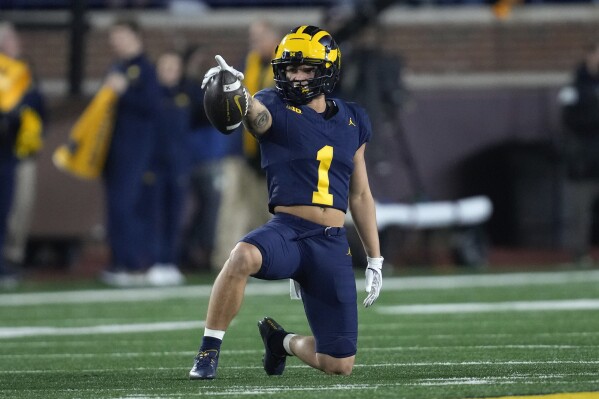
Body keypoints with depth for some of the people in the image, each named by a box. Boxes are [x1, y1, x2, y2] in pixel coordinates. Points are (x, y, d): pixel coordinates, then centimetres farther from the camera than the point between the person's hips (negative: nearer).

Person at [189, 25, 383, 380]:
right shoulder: (278, 111, -1)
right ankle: (209, 351, -23)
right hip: (287, 230, -4)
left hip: (333, 244, 4)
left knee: (339, 365, 0)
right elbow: (255, 113, -28)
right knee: (244, 256, -41)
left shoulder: (352, 121, 13)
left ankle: (282, 341, 34)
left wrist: (375, 260, 18)